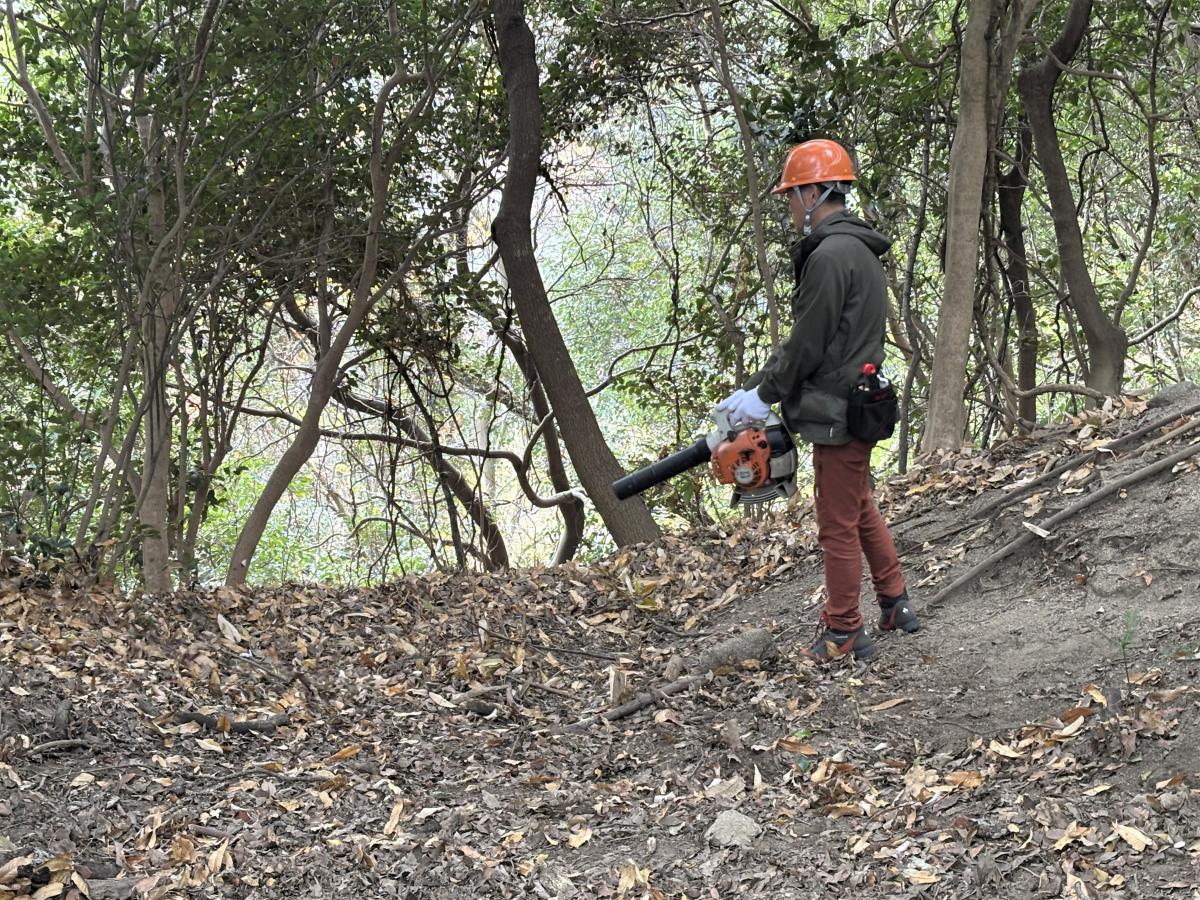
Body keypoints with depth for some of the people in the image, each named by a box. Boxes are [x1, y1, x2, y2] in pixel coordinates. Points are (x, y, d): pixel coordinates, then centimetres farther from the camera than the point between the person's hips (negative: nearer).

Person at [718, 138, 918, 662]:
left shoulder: (830, 255, -20)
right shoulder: (856, 250, 14)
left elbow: (808, 344, -20)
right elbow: (802, 339, 15)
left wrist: (763, 396, -7)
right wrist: (756, 388, 13)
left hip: (838, 415, -10)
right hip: (857, 405, 10)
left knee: (838, 525, 0)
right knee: (861, 510, 22)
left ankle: (845, 633, 11)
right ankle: (895, 605, 32)